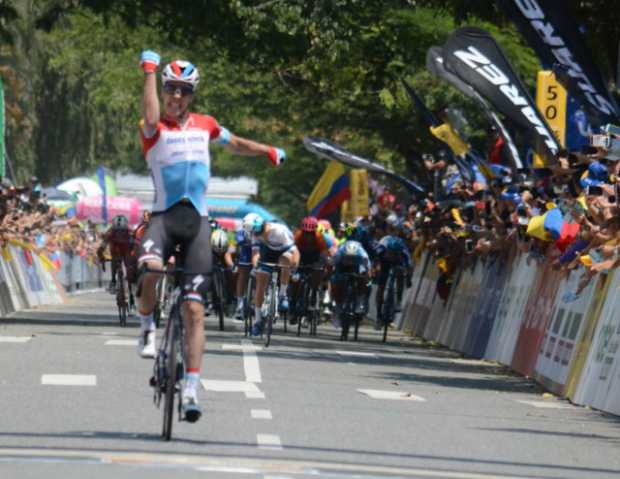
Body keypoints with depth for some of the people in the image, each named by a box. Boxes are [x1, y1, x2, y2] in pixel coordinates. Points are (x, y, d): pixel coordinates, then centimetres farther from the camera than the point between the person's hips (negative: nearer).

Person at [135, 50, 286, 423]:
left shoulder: (205, 125, 13)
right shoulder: (154, 129, -1)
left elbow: (235, 143, 30)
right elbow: (152, 118, -26)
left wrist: (268, 151, 16)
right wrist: (150, 71, -22)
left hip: (197, 221, 3)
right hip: (164, 215, -3)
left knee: (194, 309, -3)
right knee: (151, 268, -36)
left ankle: (192, 388, -2)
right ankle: (147, 325, -6)